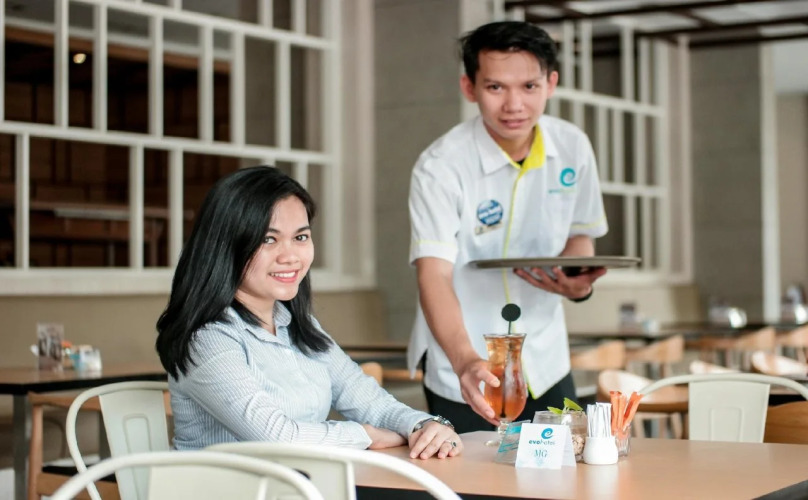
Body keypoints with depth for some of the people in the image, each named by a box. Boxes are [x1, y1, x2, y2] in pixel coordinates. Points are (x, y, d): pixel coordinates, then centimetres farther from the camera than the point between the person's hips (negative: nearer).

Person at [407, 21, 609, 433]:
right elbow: (433, 275, -28)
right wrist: (465, 361, -45)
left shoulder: (573, 148, -5)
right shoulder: (441, 167, -20)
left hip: (546, 368, 4)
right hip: (465, 376, -4)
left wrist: (579, 284, -12)